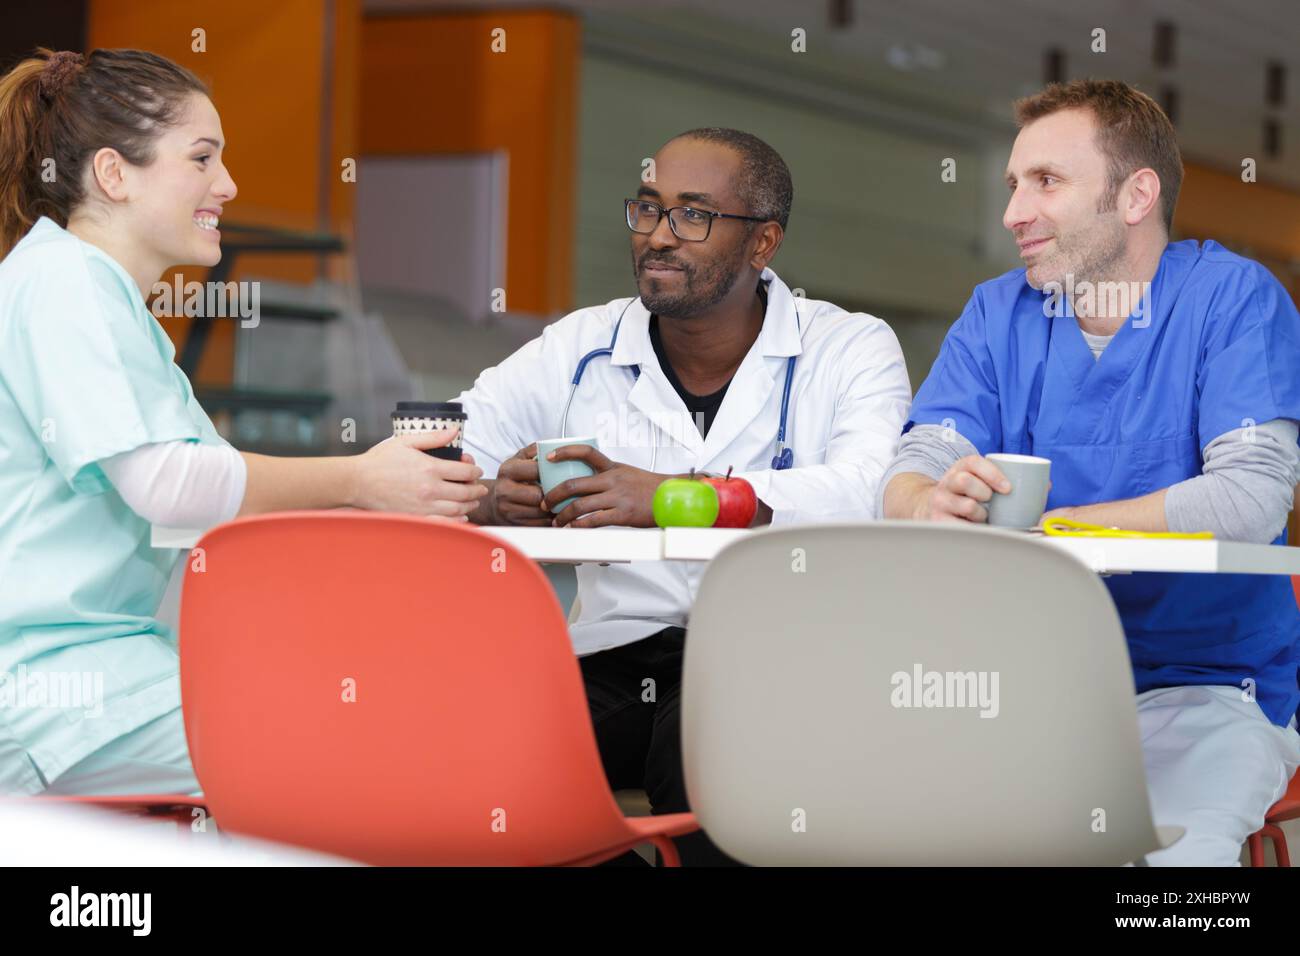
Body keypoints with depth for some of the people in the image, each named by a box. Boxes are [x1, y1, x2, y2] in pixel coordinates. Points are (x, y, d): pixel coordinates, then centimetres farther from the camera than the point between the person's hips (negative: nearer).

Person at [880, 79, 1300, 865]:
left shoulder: (1233, 298, -5)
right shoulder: (998, 314, 9)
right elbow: (913, 472, 0)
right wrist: (933, 503, -27)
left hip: (1201, 688, -4)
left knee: (1171, 849, -32)